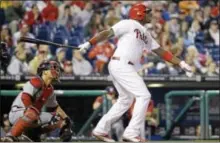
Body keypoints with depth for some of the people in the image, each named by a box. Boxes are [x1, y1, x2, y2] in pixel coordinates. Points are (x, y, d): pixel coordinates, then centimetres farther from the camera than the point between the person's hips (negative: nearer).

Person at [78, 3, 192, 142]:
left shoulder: (146, 34, 21)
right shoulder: (129, 24, -3)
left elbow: (161, 51, 22)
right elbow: (108, 33, -11)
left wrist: (180, 63, 15)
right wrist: (89, 43, -21)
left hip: (126, 68, 9)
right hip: (120, 64, -9)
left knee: (126, 100, 17)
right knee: (143, 95, -11)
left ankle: (101, 130, 22)